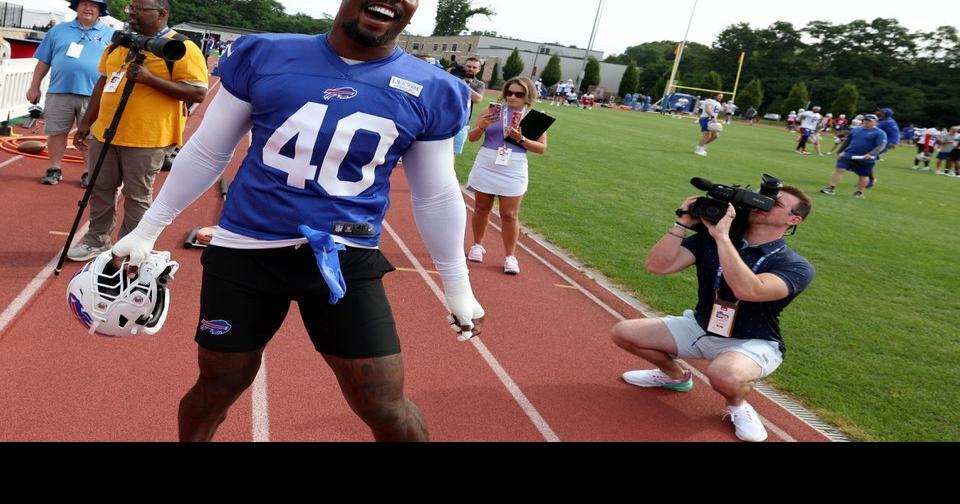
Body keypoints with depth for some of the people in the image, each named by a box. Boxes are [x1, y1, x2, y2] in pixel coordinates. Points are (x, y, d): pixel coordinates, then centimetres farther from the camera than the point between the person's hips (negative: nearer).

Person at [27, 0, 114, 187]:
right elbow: (43, 62, 13)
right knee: (56, 132, 6)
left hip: (93, 95, -2)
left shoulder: (110, 34, 7)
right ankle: (55, 169, 17)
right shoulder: (59, 30, 13)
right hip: (59, 92, 2)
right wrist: (34, 87, 10)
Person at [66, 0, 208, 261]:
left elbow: (198, 93, -18)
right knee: (100, 188, 16)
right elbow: (103, 83, 19)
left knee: (136, 196, 4)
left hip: (146, 139, -7)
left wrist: (150, 79, -24)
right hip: (105, 132, 7)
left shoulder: (182, 48, -11)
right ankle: (96, 240, 32)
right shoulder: (119, 43, 13)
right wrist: (86, 123, 19)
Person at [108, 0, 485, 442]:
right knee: (216, 390, 16)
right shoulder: (264, 56, -2)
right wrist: (147, 230, 13)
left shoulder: (431, 91, -2)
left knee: (386, 410, 1)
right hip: (245, 251, 1)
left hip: (347, 261, 0)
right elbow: (205, 153, 8)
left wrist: (457, 285, 14)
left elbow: (436, 198, 9)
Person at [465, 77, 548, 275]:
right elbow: (472, 138, 3)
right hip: (486, 167, 2)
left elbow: (542, 148, -3)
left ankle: (510, 256, 10)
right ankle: (477, 246, 30)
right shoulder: (492, 110, 0)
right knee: (482, 207, 13)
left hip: (513, 172, -1)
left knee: (510, 215, 0)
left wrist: (521, 139, -17)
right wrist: (481, 126, -18)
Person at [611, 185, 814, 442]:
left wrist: (722, 236, -36)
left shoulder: (796, 266, -18)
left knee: (724, 375, -40)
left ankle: (738, 405, 0)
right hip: (700, 327, 5)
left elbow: (748, 290, -40)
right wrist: (684, 223, -23)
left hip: (752, 343, -5)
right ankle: (675, 376, 23)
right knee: (623, 332, -4)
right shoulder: (710, 239, -5)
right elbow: (657, 266, -15)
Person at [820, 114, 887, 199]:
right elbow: (847, 141, 21)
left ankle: (859, 193, 23)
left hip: (865, 159, -3)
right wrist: (839, 152, 17)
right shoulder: (856, 130, 12)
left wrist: (871, 154, -30)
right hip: (848, 155, 3)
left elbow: (881, 145, -16)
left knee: (864, 175, 7)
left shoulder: (880, 133, -5)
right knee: (839, 169, -10)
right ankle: (831, 188, -11)